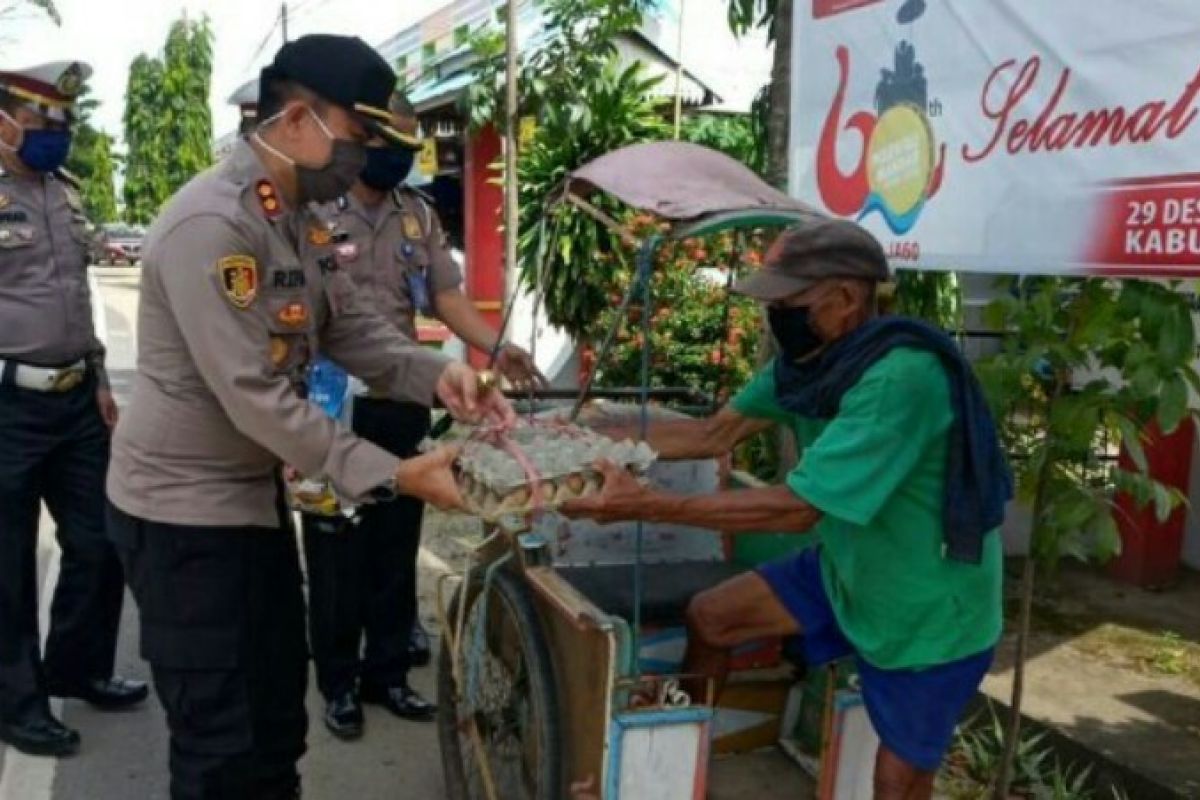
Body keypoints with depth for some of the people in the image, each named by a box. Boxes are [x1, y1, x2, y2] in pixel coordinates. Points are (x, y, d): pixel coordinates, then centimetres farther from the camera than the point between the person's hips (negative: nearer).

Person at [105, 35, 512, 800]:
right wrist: (391, 474, -29)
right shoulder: (211, 223, -25)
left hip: (257, 489, 9)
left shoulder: (302, 216, 5)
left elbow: (349, 326, 7)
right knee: (220, 737, 3)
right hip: (183, 507, -9)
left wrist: (437, 374, -12)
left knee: (278, 706, 20)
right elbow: (254, 396, -29)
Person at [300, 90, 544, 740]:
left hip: (403, 405, 5)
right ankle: (338, 684, 21)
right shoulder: (311, 212, -8)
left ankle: (386, 672, 28)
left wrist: (496, 349, -10)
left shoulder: (418, 216, 9)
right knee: (336, 552, 6)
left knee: (396, 547, 13)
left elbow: (446, 296, 6)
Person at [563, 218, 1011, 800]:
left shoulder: (901, 378, -33)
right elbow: (715, 434, 0)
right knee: (709, 617, 7)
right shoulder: (813, 357, -6)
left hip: (927, 613, -7)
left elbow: (798, 507, -34)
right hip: (849, 569, 8)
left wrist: (649, 505, -35)